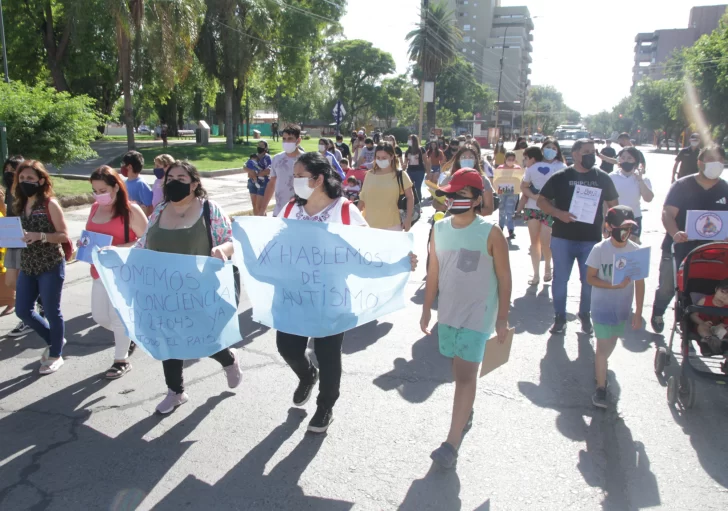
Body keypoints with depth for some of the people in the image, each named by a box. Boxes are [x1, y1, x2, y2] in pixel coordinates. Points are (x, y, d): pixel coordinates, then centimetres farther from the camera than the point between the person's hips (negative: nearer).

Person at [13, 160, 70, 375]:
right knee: (22, 310, 10)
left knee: (52, 311, 3)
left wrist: (40, 236, -26)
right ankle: (54, 340, 32)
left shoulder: (50, 204, -10)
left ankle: (55, 354, 21)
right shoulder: (20, 205, 9)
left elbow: (64, 236, -12)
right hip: (27, 267, 7)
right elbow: (20, 234, 16)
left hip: (51, 267, -7)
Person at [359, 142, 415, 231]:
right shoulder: (370, 175, 5)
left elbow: (410, 197, 2)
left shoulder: (400, 175, -1)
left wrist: (408, 219, -4)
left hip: (393, 226, -2)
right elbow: (363, 198, 11)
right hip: (370, 225, 2)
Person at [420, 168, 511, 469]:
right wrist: (426, 308, 10)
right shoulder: (439, 228, 1)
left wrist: (502, 318, -7)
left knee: (465, 374, -7)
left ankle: (452, 442, -2)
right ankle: (466, 412, 42)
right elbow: (433, 271, 8)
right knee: (459, 369, 19)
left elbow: (504, 277, -8)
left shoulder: (490, 233, -13)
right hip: (448, 312, 5)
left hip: (478, 314, -5)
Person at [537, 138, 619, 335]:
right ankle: (560, 317, 21)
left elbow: (613, 204, 13)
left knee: (589, 280, 10)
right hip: (562, 237, -1)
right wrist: (558, 213, -16)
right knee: (560, 278, 6)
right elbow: (541, 201, 1)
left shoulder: (602, 177, 4)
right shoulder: (560, 177, -2)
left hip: (592, 239, 2)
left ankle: (585, 315, 30)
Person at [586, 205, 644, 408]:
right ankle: (601, 388, 11)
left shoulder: (635, 250, -9)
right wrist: (613, 285, -25)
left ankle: (599, 364, 47)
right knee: (603, 346, -1)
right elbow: (590, 277, -8)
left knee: (611, 342, 19)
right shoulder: (599, 249, -14)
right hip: (602, 306, -3)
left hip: (623, 307, 3)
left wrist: (638, 312, -3)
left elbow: (639, 282, -3)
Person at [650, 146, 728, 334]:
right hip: (677, 250, -2)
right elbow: (667, 214, -16)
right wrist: (675, 233, -35)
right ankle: (657, 314, 36)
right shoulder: (682, 186, -7)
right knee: (667, 288, 8)